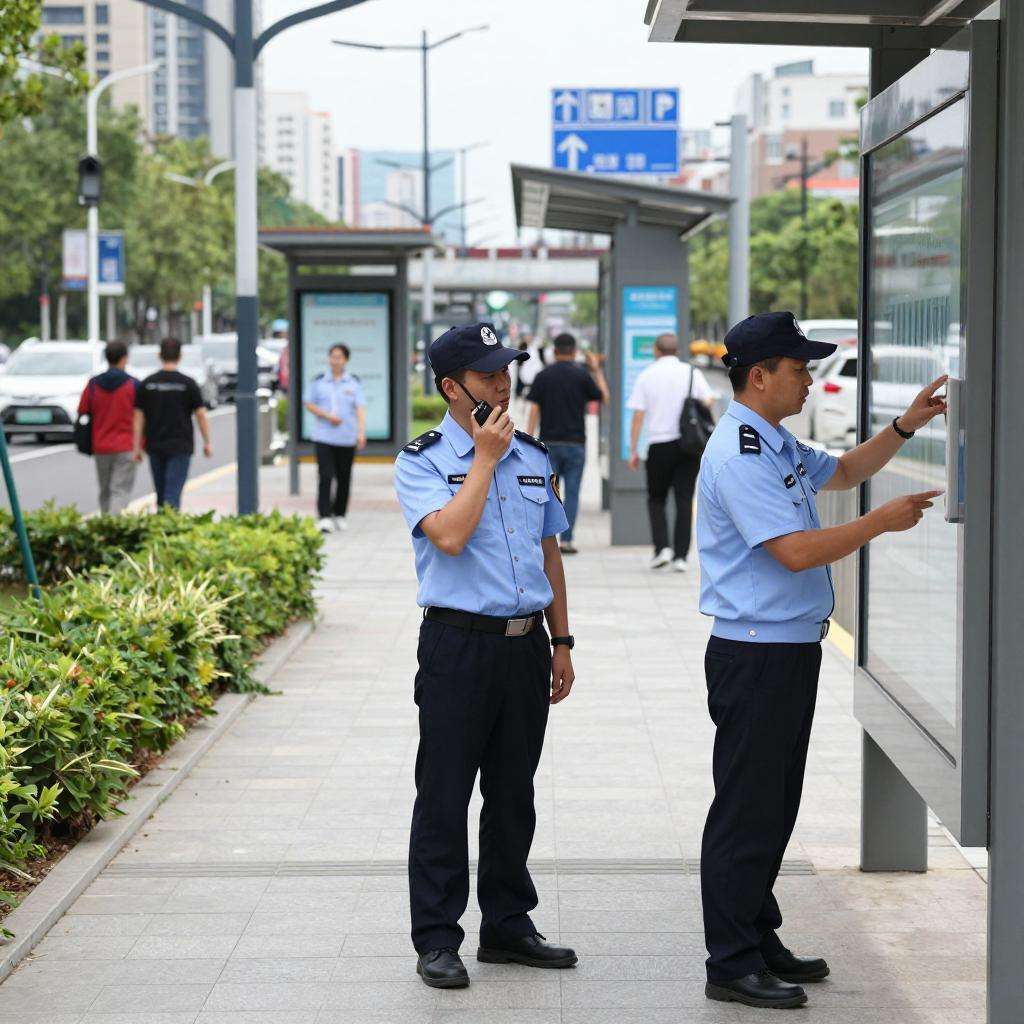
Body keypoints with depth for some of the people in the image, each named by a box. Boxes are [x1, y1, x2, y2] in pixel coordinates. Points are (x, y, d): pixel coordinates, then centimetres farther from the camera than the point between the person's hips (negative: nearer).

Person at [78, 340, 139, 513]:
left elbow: (82, 413, 6)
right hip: (125, 447, -3)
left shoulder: (93, 384, 3)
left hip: (100, 448, 3)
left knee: (105, 491, 16)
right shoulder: (133, 385, -6)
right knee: (120, 491, -6)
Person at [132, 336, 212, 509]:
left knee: (161, 493, 14)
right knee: (173, 493, -7)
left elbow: (139, 417, 2)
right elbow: (201, 415, -4)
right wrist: (207, 443, 5)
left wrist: (137, 447, 5)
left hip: (155, 446, 3)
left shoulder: (147, 384, 2)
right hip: (181, 446, -3)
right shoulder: (188, 383, -4)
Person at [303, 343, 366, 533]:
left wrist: (361, 432, -20)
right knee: (325, 476, -12)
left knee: (344, 478, 8)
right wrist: (327, 416, -11)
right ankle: (324, 518, -15)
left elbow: (360, 408, -5)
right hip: (323, 437, -1)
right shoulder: (319, 381, 4)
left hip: (347, 438, 1)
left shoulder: (354, 382, 3)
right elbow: (309, 404, 6)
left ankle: (340, 515, 22)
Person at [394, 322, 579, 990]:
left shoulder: (535, 458, 12)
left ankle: (508, 926, 24)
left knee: (514, 795, 13)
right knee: (445, 797, 0)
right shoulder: (422, 461, -5)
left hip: (526, 644, 5)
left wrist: (561, 642, 16)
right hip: (458, 644, -5)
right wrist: (485, 458, -14)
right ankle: (438, 940, 8)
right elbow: (449, 536, -22)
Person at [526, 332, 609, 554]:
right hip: (575, 442, -1)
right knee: (572, 493, 2)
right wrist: (596, 369, 17)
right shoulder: (582, 375, -4)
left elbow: (534, 409, -2)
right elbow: (604, 397, 7)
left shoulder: (543, 376, 1)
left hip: (549, 442, 1)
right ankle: (566, 540, -2)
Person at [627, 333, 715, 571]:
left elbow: (638, 416, -1)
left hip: (659, 445, -1)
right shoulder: (692, 373, 4)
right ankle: (680, 556, 0)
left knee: (656, 499, 13)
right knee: (684, 500, 5)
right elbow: (708, 402, -6)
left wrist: (633, 450, 3)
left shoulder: (646, 375, 2)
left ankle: (662, 547, -2)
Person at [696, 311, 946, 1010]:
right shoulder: (739, 455, -18)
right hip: (756, 656, -10)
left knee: (775, 806, 16)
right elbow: (796, 551, -24)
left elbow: (842, 472, 34)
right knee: (747, 811, -4)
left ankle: (760, 940, 26)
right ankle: (733, 966, 3)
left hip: (792, 650, 10)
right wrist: (881, 522, -15)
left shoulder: (779, 447, 15)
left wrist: (905, 427, 22)